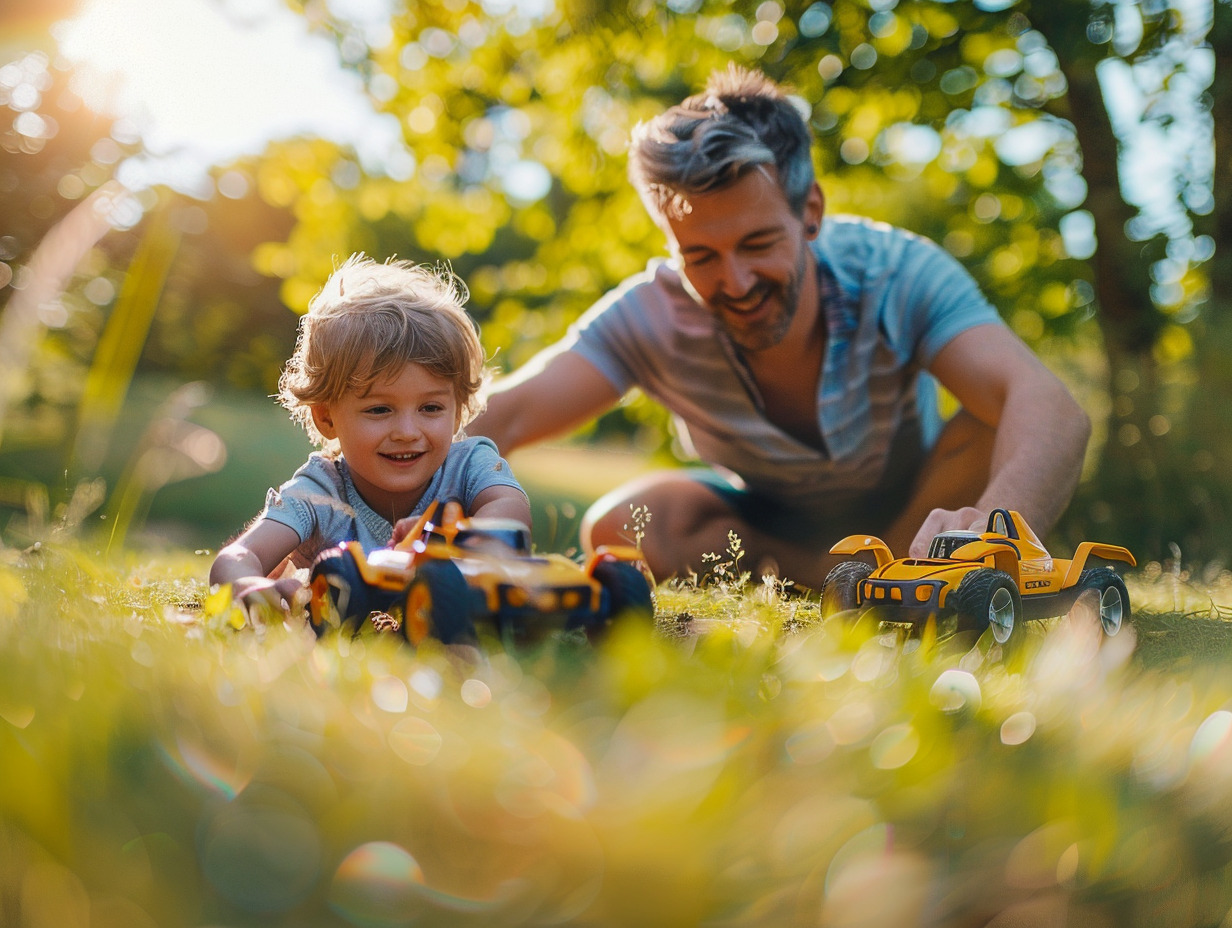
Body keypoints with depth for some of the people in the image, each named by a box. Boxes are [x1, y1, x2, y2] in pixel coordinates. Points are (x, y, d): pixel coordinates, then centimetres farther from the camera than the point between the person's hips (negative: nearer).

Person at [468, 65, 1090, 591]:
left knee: (1014, 430, -31)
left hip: (909, 513, -1)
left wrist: (993, 526, -68)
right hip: (769, 517, 2)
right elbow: (503, 416, -33)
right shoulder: (654, 314, -25)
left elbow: (1051, 408, -45)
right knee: (620, 528, -28)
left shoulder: (896, 274, -30)